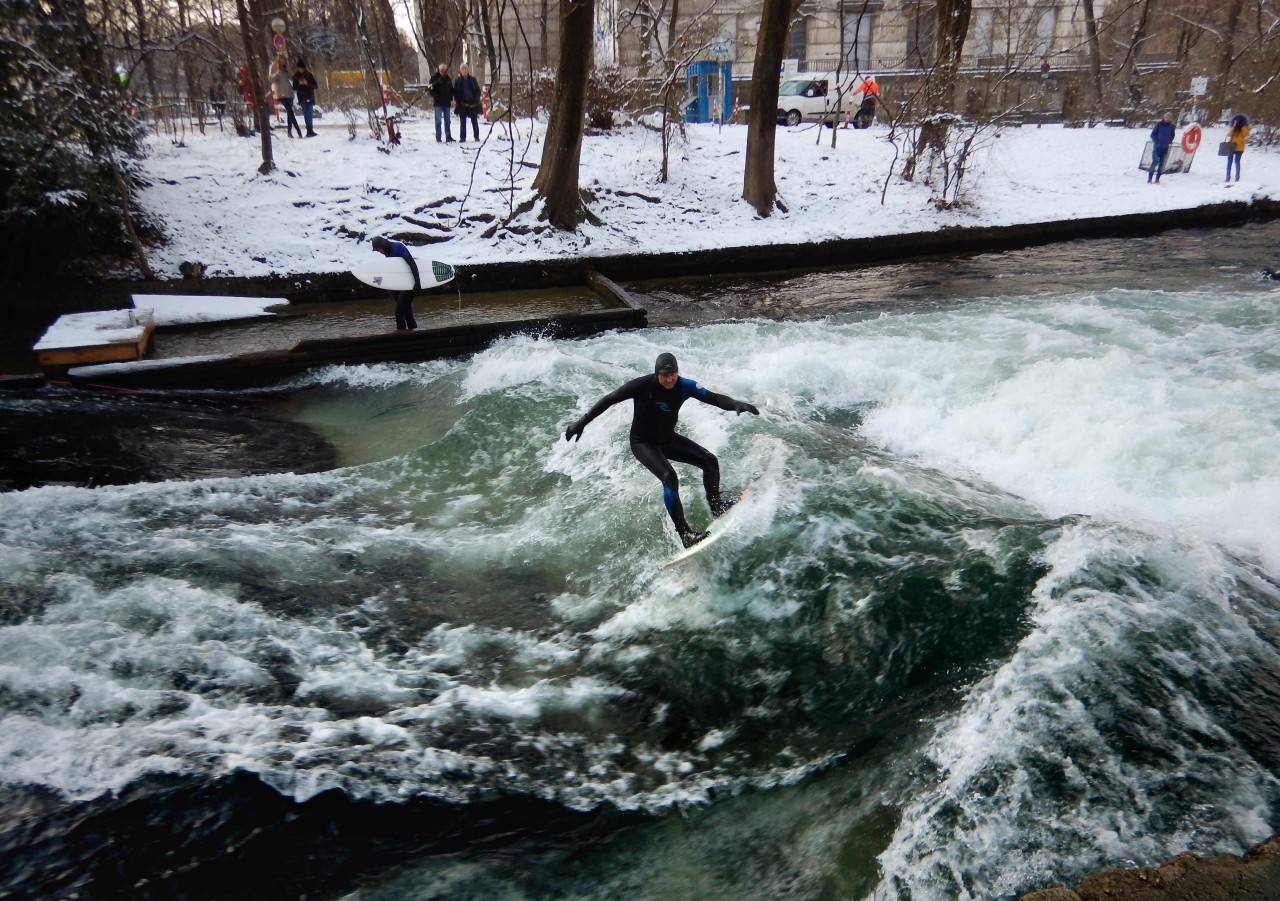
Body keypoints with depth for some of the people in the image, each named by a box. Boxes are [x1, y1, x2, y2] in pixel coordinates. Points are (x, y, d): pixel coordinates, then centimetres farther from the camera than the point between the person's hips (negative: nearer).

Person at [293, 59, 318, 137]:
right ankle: (310, 130, 1)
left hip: (310, 97, -1)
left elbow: (315, 85, 0)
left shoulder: (309, 74, 0)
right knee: (306, 114, 0)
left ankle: (310, 130, -6)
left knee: (309, 114, -7)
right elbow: (294, 87, 4)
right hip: (302, 98, 1)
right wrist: (299, 84, -14)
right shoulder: (296, 76, 3)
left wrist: (307, 83, -15)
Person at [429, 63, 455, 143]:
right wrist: (434, 96, -16)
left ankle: (449, 137, 17)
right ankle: (438, 138, -2)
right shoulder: (435, 77, -4)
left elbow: (451, 89, 18)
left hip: (446, 102, 5)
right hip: (438, 102, -5)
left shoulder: (447, 78, 11)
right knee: (438, 120, -4)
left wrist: (451, 98, 6)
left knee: (447, 120, 10)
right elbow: (430, 88, -7)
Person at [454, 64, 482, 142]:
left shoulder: (473, 79, 2)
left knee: (474, 121, 5)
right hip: (462, 104, 0)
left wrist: (476, 100, -9)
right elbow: (455, 93, 4)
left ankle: (477, 137, 11)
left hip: (473, 104, 0)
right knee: (462, 122, 2)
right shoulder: (458, 81, 2)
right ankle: (463, 137, 5)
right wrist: (458, 102, -8)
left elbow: (478, 90, 3)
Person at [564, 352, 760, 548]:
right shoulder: (643, 385, -26)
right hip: (643, 443, -5)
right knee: (669, 477, -27)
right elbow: (609, 400, -17)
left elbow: (713, 398, -23)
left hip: (668, 440, 5)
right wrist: (581, 423, -18)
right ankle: (684, 534, -23)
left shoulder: (684, 386, -16)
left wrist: (736, 404, -44)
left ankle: (716, 507, 18)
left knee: (710, 461, -4)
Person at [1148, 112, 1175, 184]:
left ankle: (1157, 179, 9)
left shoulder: (1171, 126, 5)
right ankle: (1149, 178, -10)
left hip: (1165, 148, 4)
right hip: (1157, 147, -4)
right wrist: (1156, 142, -12)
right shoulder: (1159, 124, -4)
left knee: (1161, 164, 4)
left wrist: (1169, 141, 1)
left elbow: (1172, 136, 17)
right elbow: (1153, 134, -2)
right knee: (1155, 162, -15)